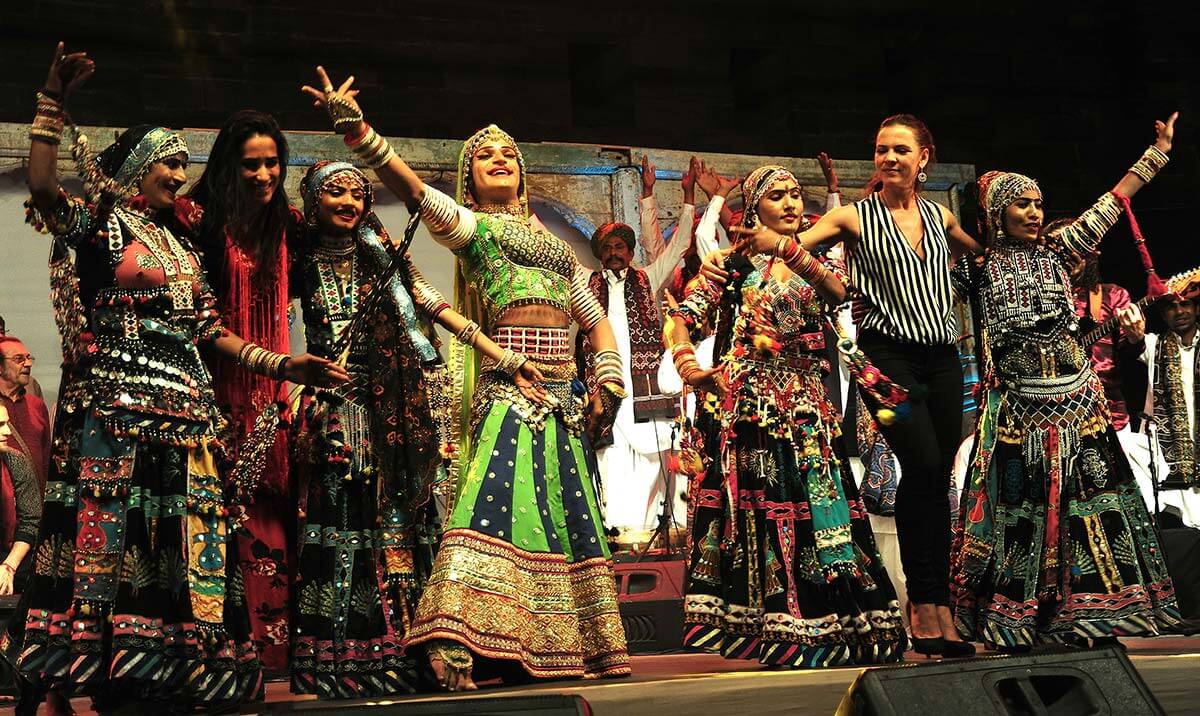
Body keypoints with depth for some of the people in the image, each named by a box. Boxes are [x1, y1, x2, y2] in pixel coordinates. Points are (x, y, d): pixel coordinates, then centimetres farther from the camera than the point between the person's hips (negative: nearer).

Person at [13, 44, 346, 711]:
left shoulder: (181, 241, 22)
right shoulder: (101, 221, 5)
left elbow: (208, 327, 20)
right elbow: (43, 188, -15)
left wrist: (281, 364, 13)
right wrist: (53, 102, -18)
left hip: (185, 405, 6)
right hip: (117, 400, -6)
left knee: (183, 533, 0)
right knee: (111, 529, -11)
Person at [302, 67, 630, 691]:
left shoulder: (553, 243, 26)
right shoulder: (470, 226, 9)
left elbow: (595, 317, 25)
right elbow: (412, 188, -7)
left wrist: (608, 377, 9)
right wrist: (356, 129, -21)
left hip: (561, 393, 6)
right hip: (510, 380, -6)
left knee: (567, 510, 5)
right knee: (496, 497, -21)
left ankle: (569, 649, 13)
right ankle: (454, 647, -28)